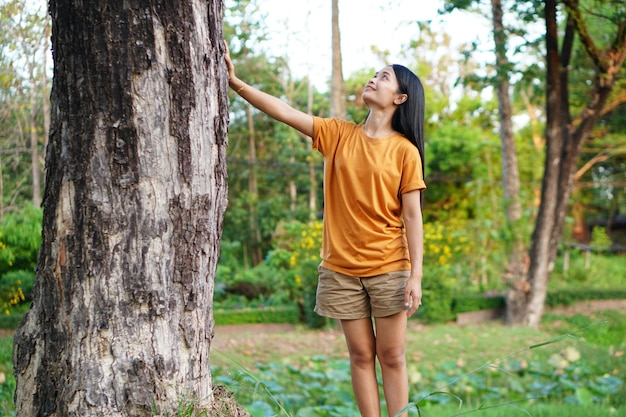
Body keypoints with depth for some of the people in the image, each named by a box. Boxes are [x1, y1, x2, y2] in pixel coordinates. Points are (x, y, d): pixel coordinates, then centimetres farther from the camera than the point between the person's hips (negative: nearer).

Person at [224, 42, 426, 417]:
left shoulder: (405, 150, -3)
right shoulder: (338, 135, 5)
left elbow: (412, 216, -5)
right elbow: (284, 111, -1)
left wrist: (416, 276, -10)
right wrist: (235, 82, -11)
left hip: (388, 269, -3)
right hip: (342, 268, 3)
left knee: (392, 356, 1)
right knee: (361, 354, 7)